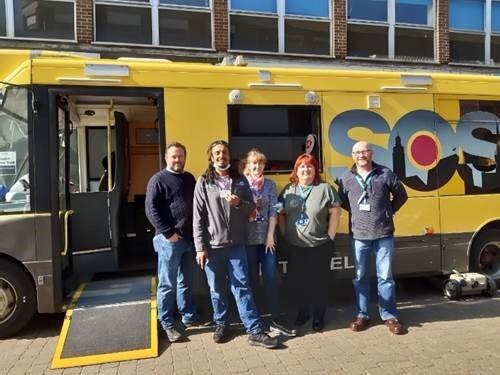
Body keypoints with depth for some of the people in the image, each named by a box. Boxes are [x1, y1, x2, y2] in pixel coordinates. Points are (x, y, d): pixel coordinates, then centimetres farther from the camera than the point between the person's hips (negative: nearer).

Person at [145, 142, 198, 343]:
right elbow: (151, 210, -13)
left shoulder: (190, 178, 14)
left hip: (190, 239, 6)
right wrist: (168, 232, -17)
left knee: (186, 281, 18)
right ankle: (167, 324, 12)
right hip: (170, 240, -6)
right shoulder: (158, 180, -6)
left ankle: (189, 316, 31)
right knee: (168, 284, 2)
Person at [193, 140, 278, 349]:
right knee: (216, 288, 11)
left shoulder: (240, 180, 6)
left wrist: (239, 202, -15)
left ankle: (254, 331, 9)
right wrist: (200, 247, -7)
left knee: (241, 287, 4)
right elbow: (198, 217, -3)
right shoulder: (203, 182, -1)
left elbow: (251, 208, 8)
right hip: (212, 245, -1)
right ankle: (220, 324, 30)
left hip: (236, 245, 1)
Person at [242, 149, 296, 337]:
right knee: (251, 279, 7)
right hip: (248, 238, -1)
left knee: (271, 278, 2)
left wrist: (270, 235, -6)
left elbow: (273, 211, 0)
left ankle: (276, 321, 8)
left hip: (266, 237, 1)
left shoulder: (270, 184, 5)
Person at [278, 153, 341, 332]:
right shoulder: (288, 190, 4)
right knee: (300, 280, 14)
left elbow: (335, 212, -6)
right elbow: (281, 213, 8)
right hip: (295, 245, 3)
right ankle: (302, 312, 31)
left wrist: (330, 236, -8)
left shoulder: (325, 188, -6)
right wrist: (284, 234, 2)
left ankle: (318, 316, 24)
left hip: (320, 245, -2)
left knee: (319, 281, 8)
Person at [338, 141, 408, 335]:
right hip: (359, 235, 1)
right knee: (360, 276, 10)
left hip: (384, 234, -1)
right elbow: (342, 202, 14)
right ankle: (362, 315, 23)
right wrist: (357, 213, 7)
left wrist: (389, 211, 6)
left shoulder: (385, 174, -2)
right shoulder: (346, 178, 2)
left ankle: (389, 316, 20)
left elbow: (401, 195, 9)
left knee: (385, 276, 7)